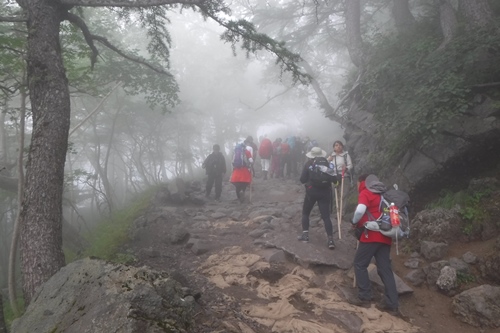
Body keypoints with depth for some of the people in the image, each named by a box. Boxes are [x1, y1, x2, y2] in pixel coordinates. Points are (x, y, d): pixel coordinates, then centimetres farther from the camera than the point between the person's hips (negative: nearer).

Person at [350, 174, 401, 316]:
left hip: (372, 235, -7)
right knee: (385, 269, 6)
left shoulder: (365, 193, -2)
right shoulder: (382, 195, 22)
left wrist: (355, 222, -2)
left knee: (360, 264, 6)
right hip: (385, 236, 7)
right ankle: (392, 304, 4)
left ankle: (365, 296, 3)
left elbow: (360, 210, -20)